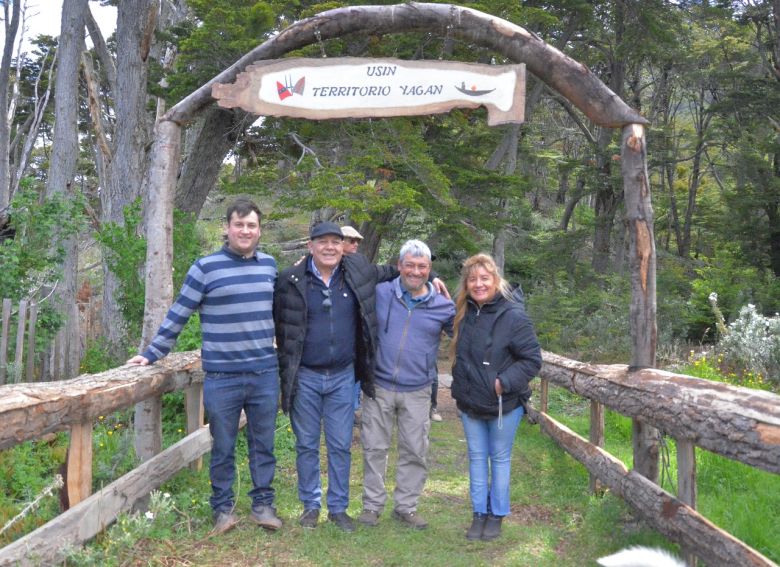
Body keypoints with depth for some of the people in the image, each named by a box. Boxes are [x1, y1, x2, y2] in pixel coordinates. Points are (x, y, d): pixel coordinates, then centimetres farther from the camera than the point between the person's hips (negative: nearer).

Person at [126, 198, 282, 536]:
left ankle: (263, 504, 25)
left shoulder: (269, 265, 7)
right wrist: (152, 354, -4)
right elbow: (177, 316, -3)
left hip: (265, 375, 3)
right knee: (223, 449, 8)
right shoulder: (206, 267, -6)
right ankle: (222, 508, 24)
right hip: (222, 378, -3)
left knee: (263, 445, 12)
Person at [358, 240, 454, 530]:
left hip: (417, 393, 1)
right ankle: (372, 504, 22)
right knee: (375, 448, 7)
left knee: (415, 452, 8)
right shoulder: (380, 293, -1)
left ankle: (406, 506, 24)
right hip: (379, 387, -1)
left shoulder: (443, 306, 2)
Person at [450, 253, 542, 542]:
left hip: (504, 404, -5)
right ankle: (479, 513, 27)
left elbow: (532, 359, -15)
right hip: (469, 402, 5)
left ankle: (497, 515, 25)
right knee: (476, 458, 14)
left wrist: (504, 382, -23)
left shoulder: (513, 316, -19)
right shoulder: (462, 312, -2)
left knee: (500, 458, 12)